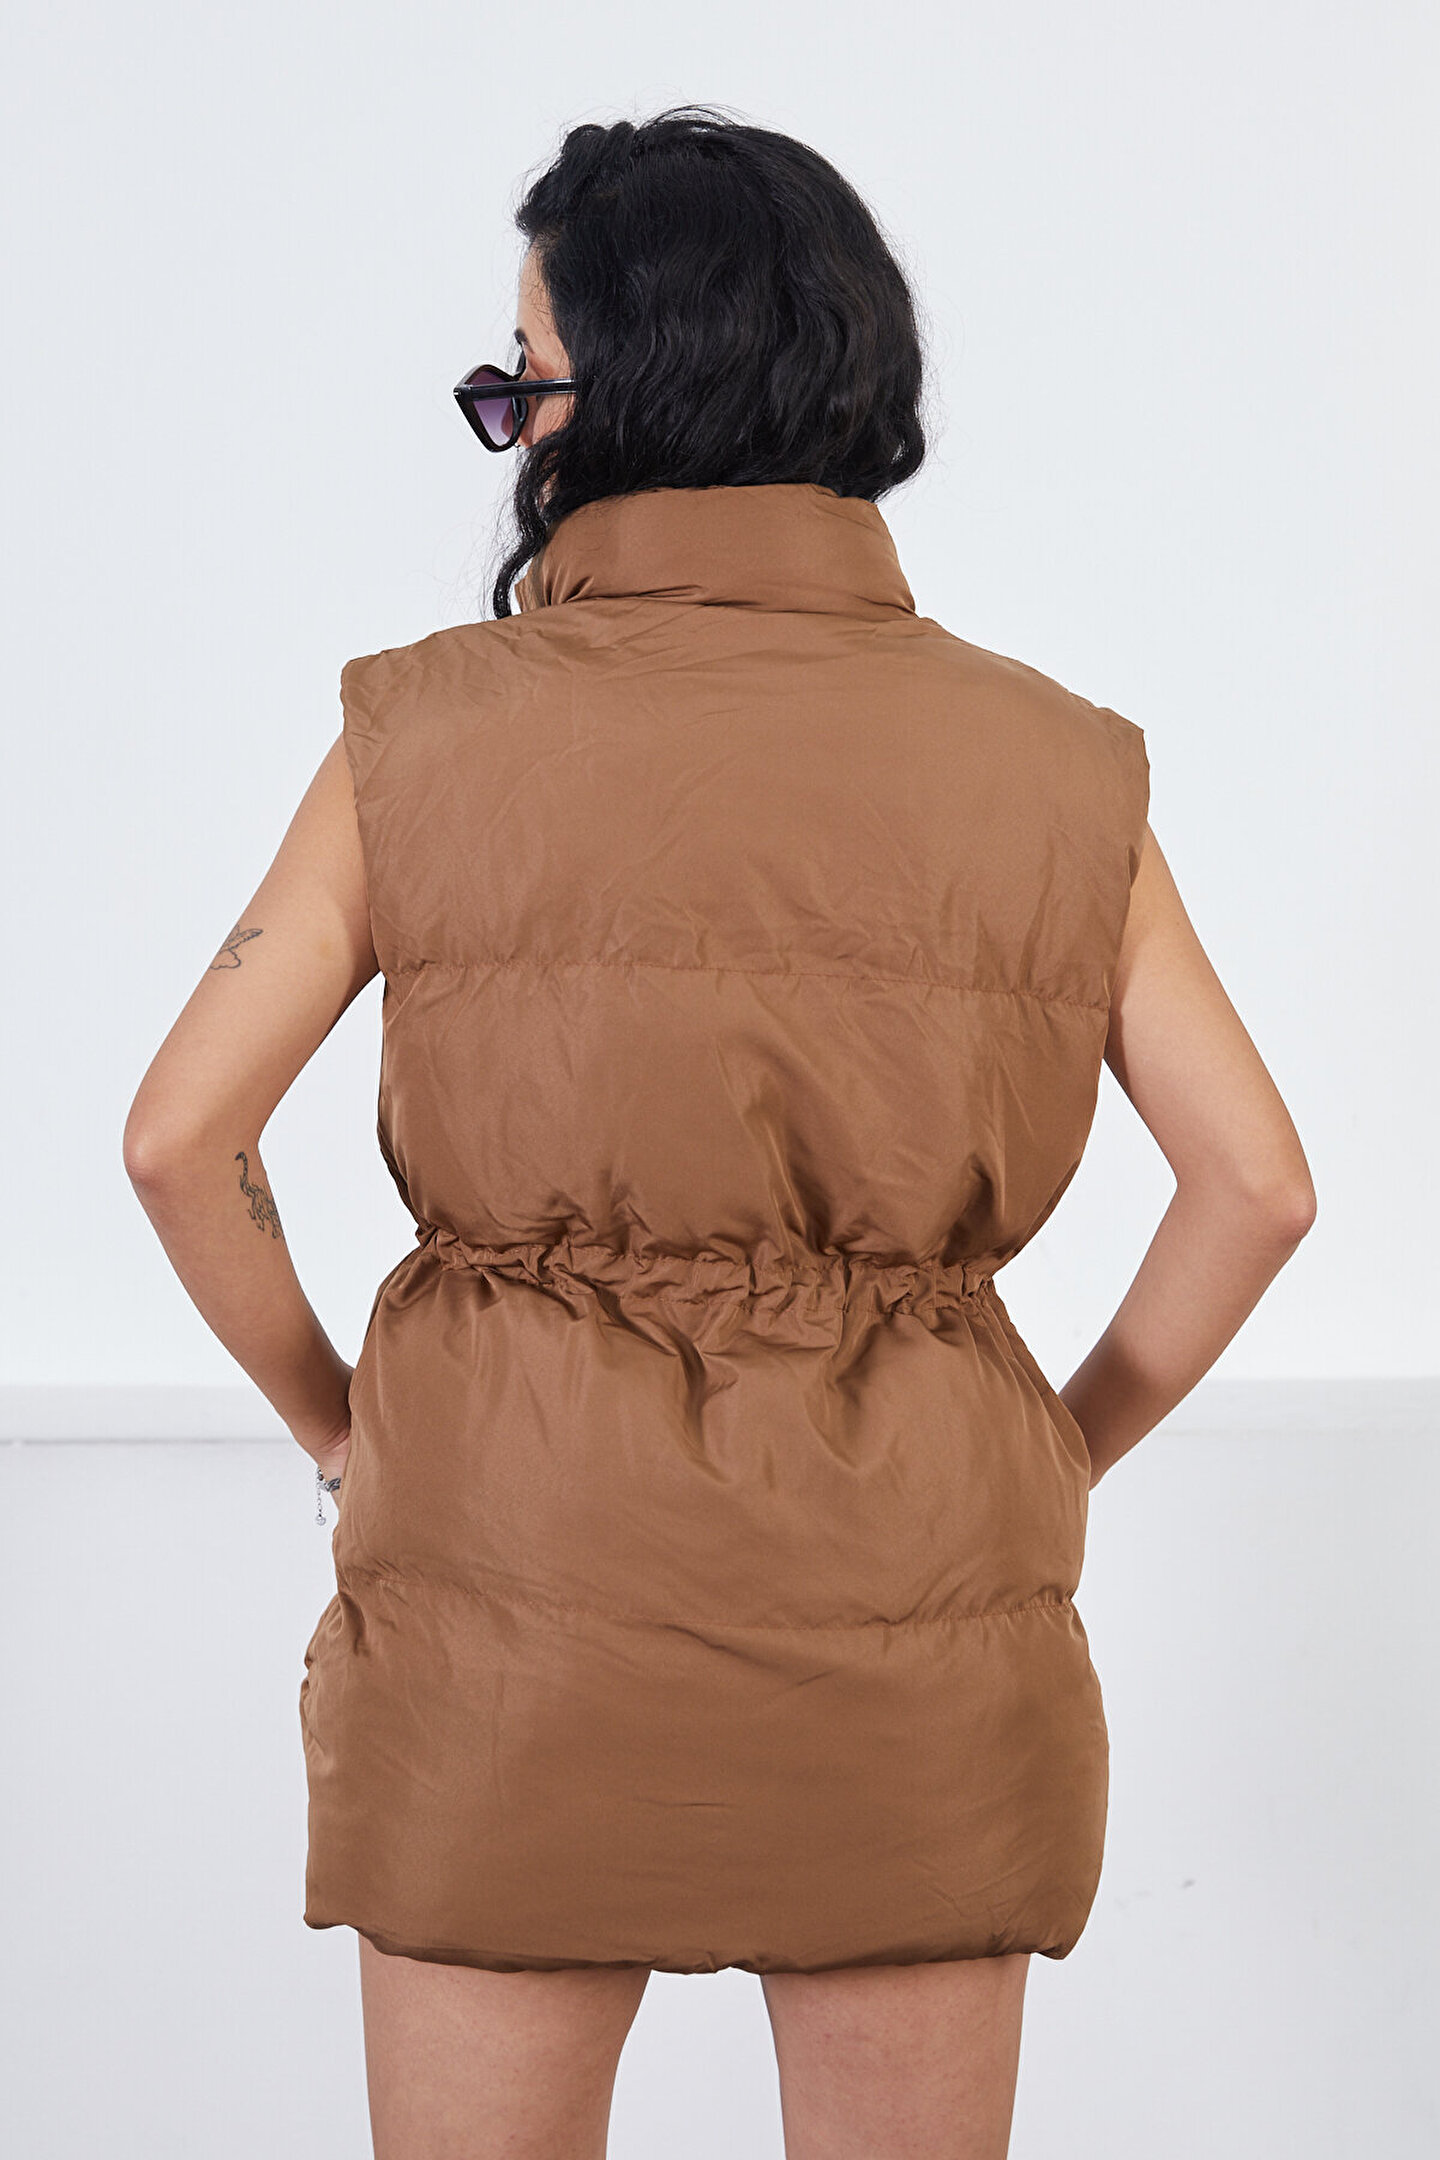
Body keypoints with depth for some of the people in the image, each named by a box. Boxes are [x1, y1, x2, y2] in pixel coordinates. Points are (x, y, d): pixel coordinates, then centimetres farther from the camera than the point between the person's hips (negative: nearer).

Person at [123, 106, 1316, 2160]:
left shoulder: (428, 735, -5)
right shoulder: (1042, 760, -1)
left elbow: (180, 1136, -8)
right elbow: (1256, 1180, -3)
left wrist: (338, 1422, 7)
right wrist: (1068, 1451, 10)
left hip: (515, 1598, -1)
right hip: (906, 1602, 2)